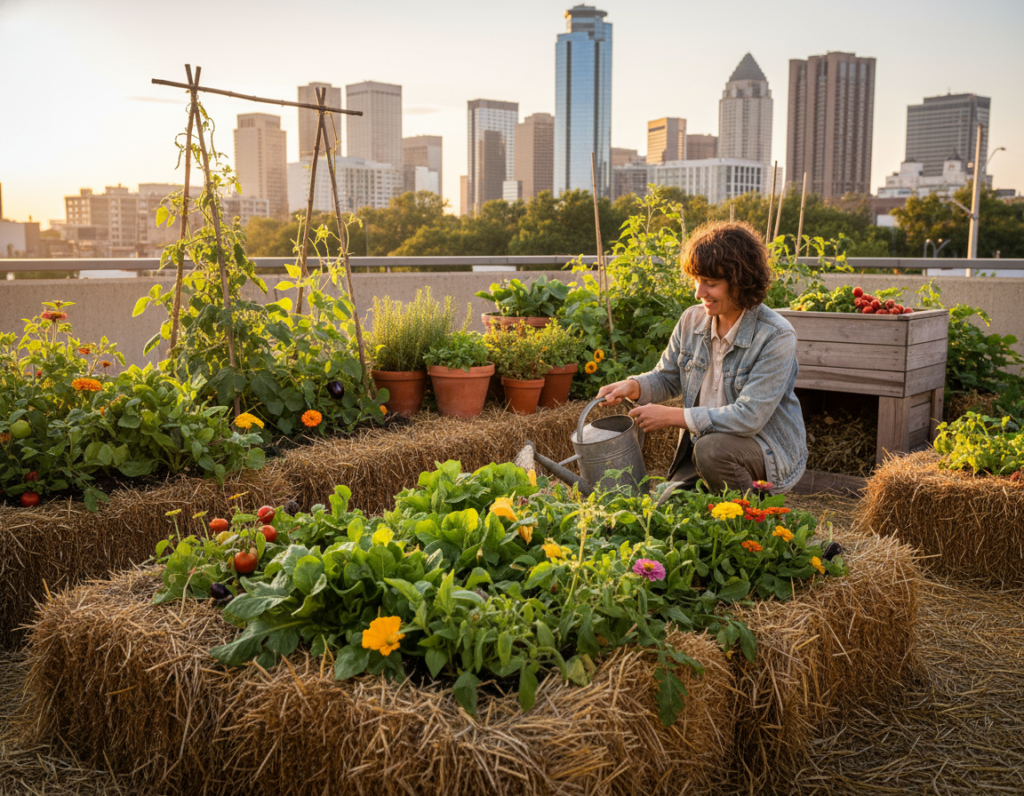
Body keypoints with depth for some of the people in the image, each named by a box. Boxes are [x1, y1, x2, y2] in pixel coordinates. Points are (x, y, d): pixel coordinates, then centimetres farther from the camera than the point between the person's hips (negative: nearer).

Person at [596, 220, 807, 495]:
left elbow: (748, 418, -26)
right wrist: (633, 386, -10)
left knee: (712, 448, -34)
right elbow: (667, 378, 13)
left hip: (769, 450, -5)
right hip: (700, 448, 5)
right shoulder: (691, 321, -1)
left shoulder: (776, 336, -20)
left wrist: (671, 416, -24)